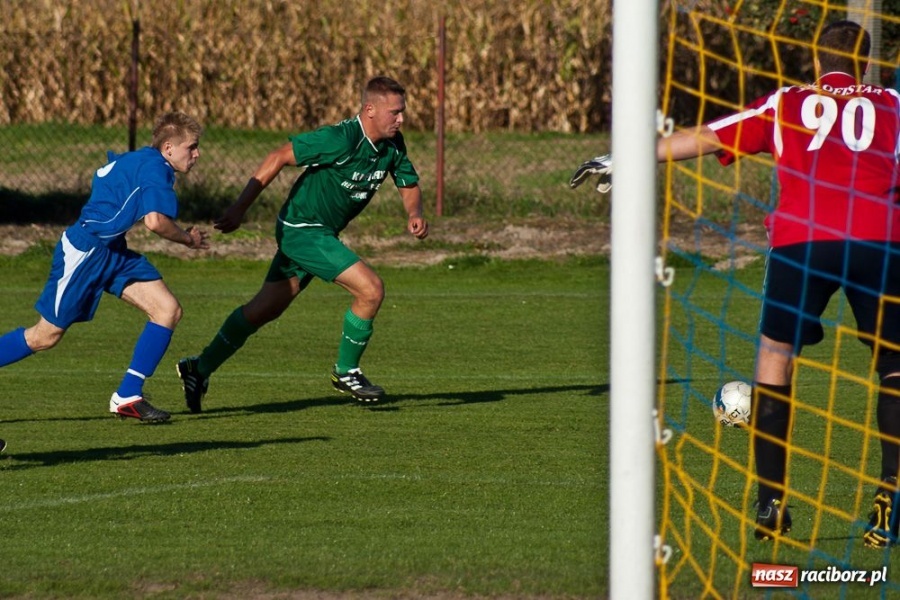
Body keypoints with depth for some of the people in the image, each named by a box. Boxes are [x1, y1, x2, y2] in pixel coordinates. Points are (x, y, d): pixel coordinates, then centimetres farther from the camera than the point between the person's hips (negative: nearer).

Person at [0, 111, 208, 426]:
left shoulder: (138, 160, 11)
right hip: (84, 252, -10)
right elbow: (155, 221, -29)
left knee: (168, 310, -3)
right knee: (47, 335, -2)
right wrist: (188, 238, -10)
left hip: (113, 252, 10)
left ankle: (127, 397, -2)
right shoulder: (154, 167, -17)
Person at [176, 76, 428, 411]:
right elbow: (280, 157, -23)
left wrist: (414, 214, -9)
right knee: (371, 289, -15)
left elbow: (409, 184, 15)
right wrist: (240, 208, -23)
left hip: (322, 232, 9)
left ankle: (199, 369, 26)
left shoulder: (392, 146, 0)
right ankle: (346, 371, 3)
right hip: (302, 229, -9)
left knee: (264, 309, 15)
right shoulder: (342, 139, -25)